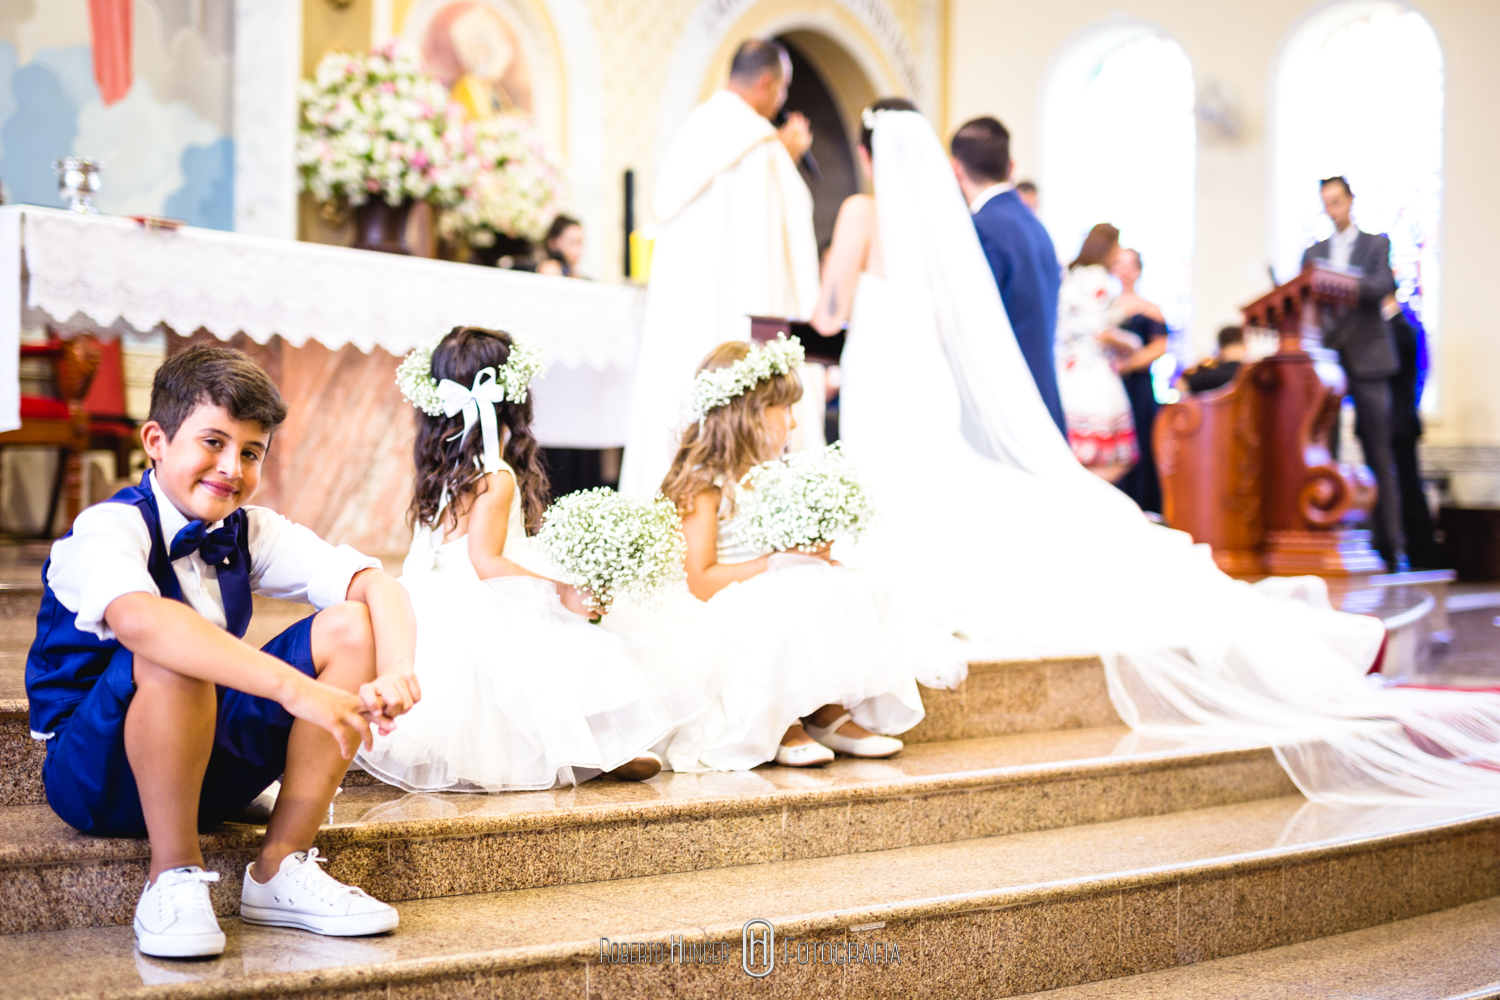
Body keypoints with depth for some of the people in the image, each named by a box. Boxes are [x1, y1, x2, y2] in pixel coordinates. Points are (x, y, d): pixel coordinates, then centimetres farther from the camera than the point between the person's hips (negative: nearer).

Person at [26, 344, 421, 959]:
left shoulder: (249, 533, 1)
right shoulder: (108, 529, -18)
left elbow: (376, 583, -10)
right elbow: (137, 619, -42)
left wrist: (396, 671, -32)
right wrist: (294, 687, -51)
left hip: (211, 765, 6)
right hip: (96, 775, -6)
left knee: (350, 626, -11)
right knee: (170, 655, -36)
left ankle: (281, 869, -9)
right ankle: (174, 879, -19)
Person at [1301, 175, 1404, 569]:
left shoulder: (1376, 245, 7)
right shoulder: (1313, 253, 16)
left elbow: (1384, 284, -12)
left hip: (1367, 359, -3)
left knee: (1379, 455, -2)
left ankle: (1390, 544, 0)